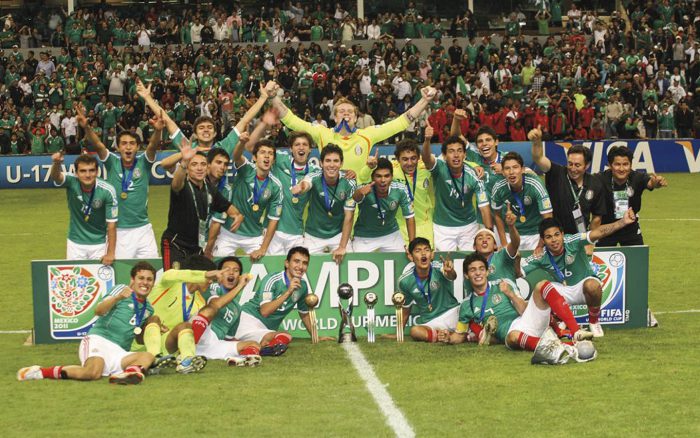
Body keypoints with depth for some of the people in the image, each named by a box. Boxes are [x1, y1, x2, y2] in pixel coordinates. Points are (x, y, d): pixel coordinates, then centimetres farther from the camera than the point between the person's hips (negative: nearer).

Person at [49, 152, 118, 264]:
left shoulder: (107, 191, -22)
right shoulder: (72, 182, -19)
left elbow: (111, 225, -15)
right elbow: (56, 177, -42)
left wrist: (110, 253, -17)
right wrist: (57, 163, -65)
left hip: (99, 243, -1)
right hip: (75, 243, 1)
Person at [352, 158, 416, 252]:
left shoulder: (400, 190, -22)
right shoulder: (366, 190, -30)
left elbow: (409, 218, -10)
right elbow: (356, 198, -55)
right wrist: (360, 192, -80)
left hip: (391, 234, 3)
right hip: (365, 237, -2)